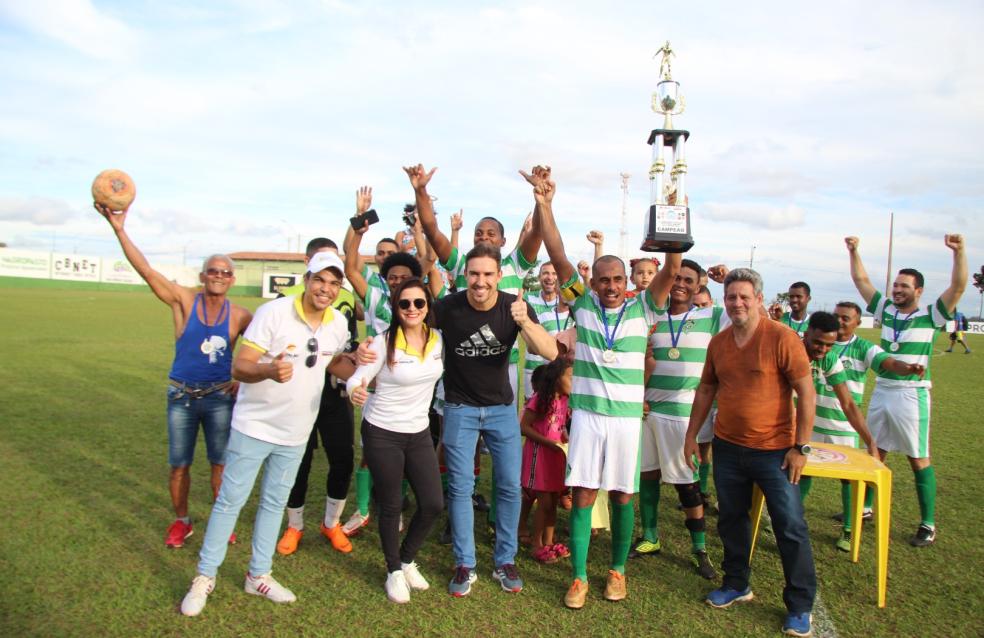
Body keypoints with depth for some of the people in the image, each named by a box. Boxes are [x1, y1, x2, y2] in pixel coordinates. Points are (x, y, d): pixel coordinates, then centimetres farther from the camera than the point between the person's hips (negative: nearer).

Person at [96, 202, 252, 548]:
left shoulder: (240, 315, -4)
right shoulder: (184, 301, -6)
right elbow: (146, 270, -16)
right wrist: (119, 230, -25)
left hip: (220, 396, 0)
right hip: (181, 395, 0)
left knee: (221, 462, 6)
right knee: (179, 465, 9)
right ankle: (181, 522, 29)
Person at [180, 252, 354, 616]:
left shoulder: (338, 323, -5)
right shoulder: (273, 312, -21)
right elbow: (239, 368, -23)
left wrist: (359, 368, -9)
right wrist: (268, 371, -45)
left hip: (295, 433, 5)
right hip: (254, 426, -5)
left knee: (274, 503, 16)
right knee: (230, 501, 5)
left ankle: (258, 576, 32)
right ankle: (205, 577, 23)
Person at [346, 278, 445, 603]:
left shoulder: (438, 339, -2)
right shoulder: (385, 342, -15)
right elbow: (357, 378, -19)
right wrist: (356, 391, -38)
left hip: (419, 433, 4)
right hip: (382, 434, -4)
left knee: (434, 504, 5)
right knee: (391, 506, 7)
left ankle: (407, 560, 32)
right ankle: (394, 571, 31)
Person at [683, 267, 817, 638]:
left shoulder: (782, 338, -12)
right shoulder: (718, 342, 4)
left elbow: (807, 394, -11)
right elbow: (705, 391, 13)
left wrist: (801, 446, -13)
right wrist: (691, 435, 12)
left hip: (774, 450, -5)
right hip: (727, 447, 5)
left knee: (790, 527, 3)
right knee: (731, 519, 16)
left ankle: (800, 607, 19)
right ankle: (736, 585, 35)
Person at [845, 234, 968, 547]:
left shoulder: (930, 316, -4)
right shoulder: (886, 311, 8)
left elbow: (958, 288, -16)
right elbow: (861, 281, 11)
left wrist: (959, 252, -27)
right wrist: (854, 252, 4)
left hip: (912, 395, -5)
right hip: (881, 392, 5)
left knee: (919, 460, 2)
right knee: (875, 454, 14)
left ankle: (928, 524, 11)